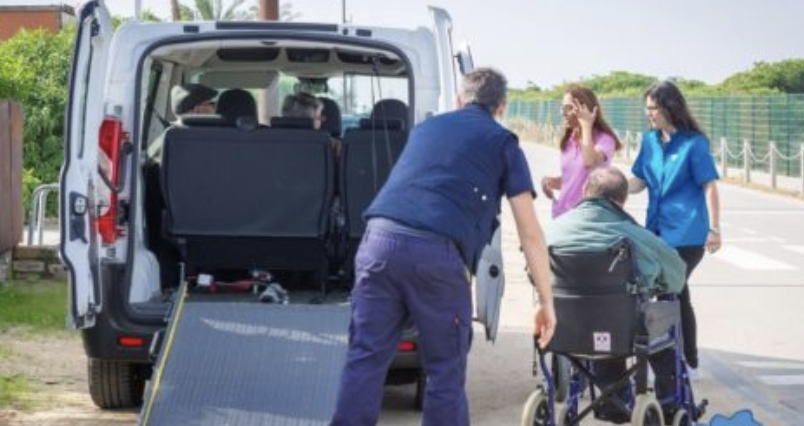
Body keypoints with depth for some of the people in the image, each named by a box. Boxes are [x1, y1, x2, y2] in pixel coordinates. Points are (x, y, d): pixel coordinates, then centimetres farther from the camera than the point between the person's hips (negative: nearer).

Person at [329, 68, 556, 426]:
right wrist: (546, 301, 15)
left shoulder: (426, 128, 28)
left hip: (379, 240, 4)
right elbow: (530, 232, 12)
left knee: (365, 359, 7)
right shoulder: (502, 143, 16)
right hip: (436, 252, -4)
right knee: (446, 371, 8)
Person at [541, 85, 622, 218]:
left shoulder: (603, 139, -11)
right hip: (563, 215, 7)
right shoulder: (568, 141, 10)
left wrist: (586, 125, -23)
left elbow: (589, 162, -33)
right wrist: (551, 181, -2)